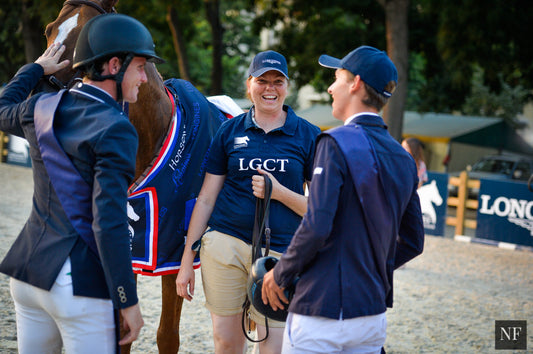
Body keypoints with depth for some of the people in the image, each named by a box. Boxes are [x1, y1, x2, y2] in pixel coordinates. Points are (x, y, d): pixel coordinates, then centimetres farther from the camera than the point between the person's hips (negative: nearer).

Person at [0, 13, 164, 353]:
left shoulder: (42, 108, 5)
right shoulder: (115, 130, -16)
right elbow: (109, 223, -21)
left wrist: (36, 68, 43)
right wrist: (129, 301, -16)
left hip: (28, 272, 8)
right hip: (81, 282, -7)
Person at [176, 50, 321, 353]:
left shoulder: (309, 136, 4)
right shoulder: (230, 130, 9)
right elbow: (206, 199, 11)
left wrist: (279, 192, -13)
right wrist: (187, 259, 8)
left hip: (279, 251, -1)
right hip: (224, 243, 2)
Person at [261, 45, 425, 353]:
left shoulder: (338, 143, -13)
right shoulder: (403, 159, 9)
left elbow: (317, 227, -21)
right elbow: (413, 242, 15)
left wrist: (280, 275, -7)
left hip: (324, 309, -7)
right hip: (374, 315, 7)